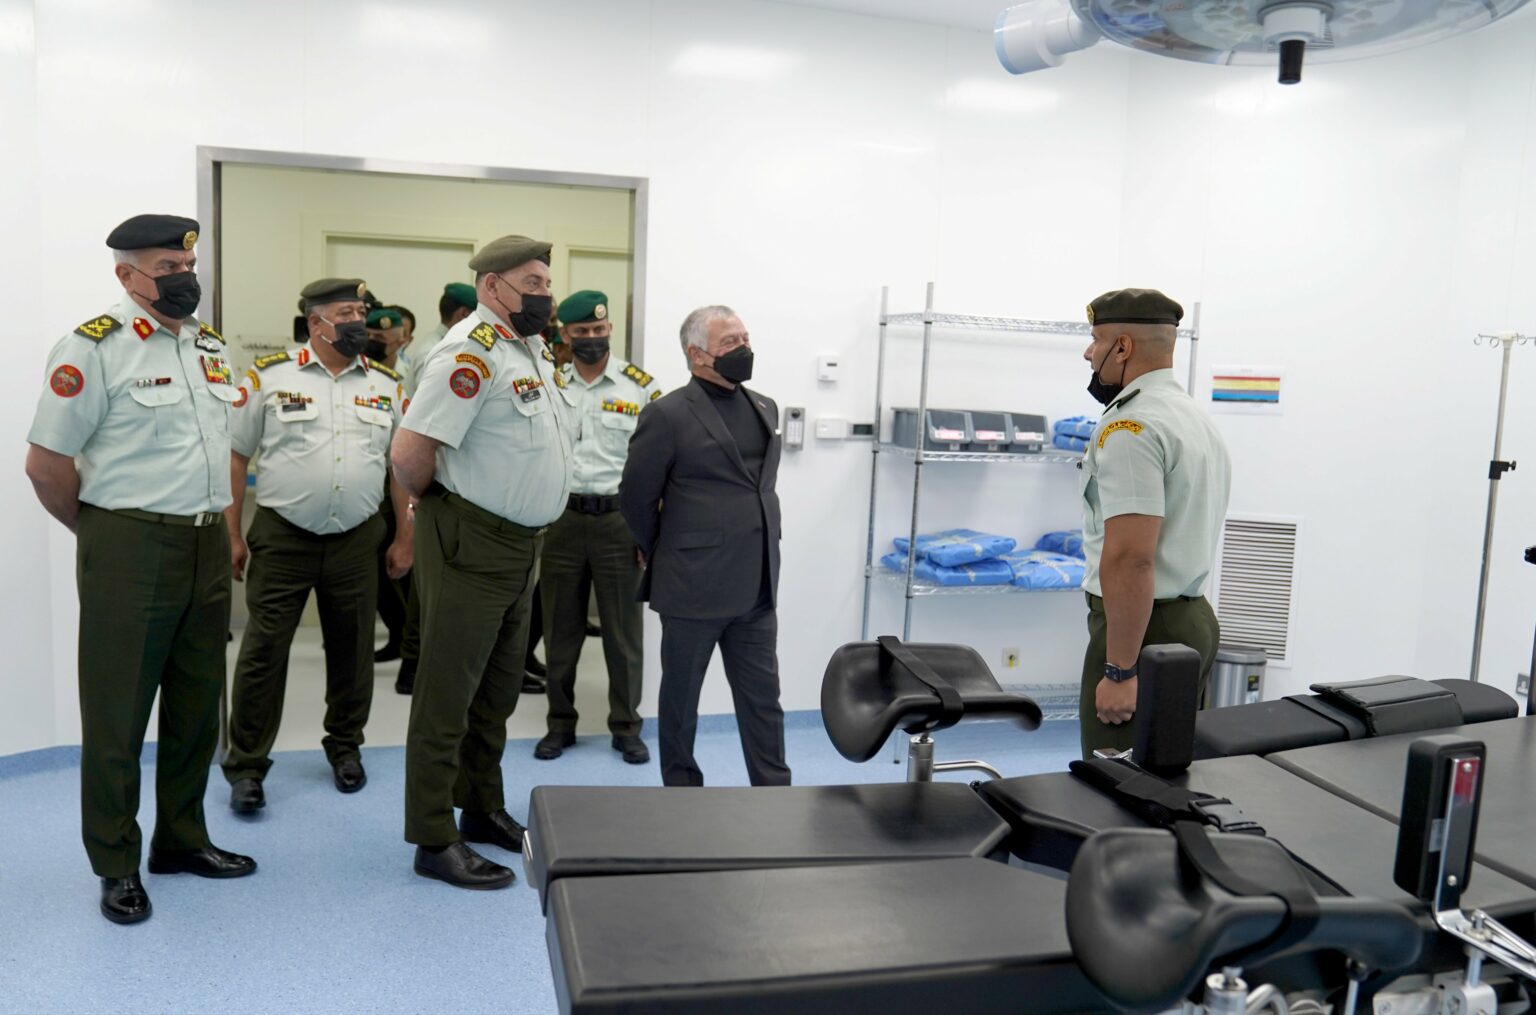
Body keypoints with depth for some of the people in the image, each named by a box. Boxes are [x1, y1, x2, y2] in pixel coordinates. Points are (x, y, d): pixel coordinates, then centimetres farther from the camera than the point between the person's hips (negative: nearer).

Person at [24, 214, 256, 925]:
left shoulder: (210, 346, 11)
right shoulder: (95, 347, -9)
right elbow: (46, 463, -9)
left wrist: (221, 530, 13)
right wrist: (102, 536, 0)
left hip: (207, 544, 7)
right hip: (130, 552, -6)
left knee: (197, 704, 15)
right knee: (117, 713, 5)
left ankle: (181, 840, 31)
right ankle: (116, 866, 20)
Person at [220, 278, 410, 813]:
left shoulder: (387, 385, 7)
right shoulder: (270, 377, -1)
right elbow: (235, 455, 1)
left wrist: (404, 538, 7)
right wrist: (232, 535, -1)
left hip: (357, 541, 3)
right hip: (281, 537, -2)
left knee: (352, 649, 12)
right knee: (263, 651, 0)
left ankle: (345, 748, 31)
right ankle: (246, 766, 13)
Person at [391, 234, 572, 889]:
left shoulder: (535, 349, 11)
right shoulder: (472, 351, -18)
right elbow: (410, 451, -24)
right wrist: (435, 505, -6)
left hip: (522, 545, 9)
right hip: (471, 545, -9)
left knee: (498, 690, 19)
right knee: (448, 693, 1)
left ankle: (484, 811, 34)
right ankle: (434, 841, 13)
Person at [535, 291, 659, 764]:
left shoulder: (642, 386, -1)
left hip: (620, 519, -2)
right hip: (561, 519, 2)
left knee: (623, 629, 6)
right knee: (561, 629, 11)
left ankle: (626, 727, 20)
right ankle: (560, 724, 26)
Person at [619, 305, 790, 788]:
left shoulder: (765, 408, 10)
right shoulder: (667, 414, -10)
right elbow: (635, 498, -5)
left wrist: (760, 553, 16)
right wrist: (668, 559, 5)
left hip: (756, 588, 6)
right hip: (694, 586, -5)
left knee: (763, 698, 10)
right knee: (681, 698, 11)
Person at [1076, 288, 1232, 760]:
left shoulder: (1131, 429, -17)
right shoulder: (1196, 416, 15)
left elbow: (1130, 559, -24)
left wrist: (1120, 669, -22)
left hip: (1143, 624, -10)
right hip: (1193, 617, 10)